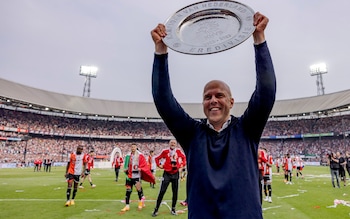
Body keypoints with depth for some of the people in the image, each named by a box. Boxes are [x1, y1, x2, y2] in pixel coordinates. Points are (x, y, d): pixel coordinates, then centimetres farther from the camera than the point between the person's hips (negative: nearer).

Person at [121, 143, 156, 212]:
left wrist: (140, 168, -23)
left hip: (137, 174, -4)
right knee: (128, 190, 8)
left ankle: (141, 201, 16)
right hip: (129, 175, 5)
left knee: (138, 188, -11)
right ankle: (127, 206, 18)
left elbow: (144, 164, -7)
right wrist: (125, 169, 2)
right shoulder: (128, 155, 7)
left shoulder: (140, 155, -6)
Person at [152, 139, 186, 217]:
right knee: (162, 192, -3)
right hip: (167, 174, -3)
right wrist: (159, 165, -3)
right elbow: (157, 158, 4)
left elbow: (184, 157, 18)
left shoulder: (178, 151, 0)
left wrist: (182, 164, 6)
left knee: (175, 192, 9)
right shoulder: (165, 151, -7)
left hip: (175, 174, 3)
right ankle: (156, 209, 6)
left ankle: (173, 209, 23)